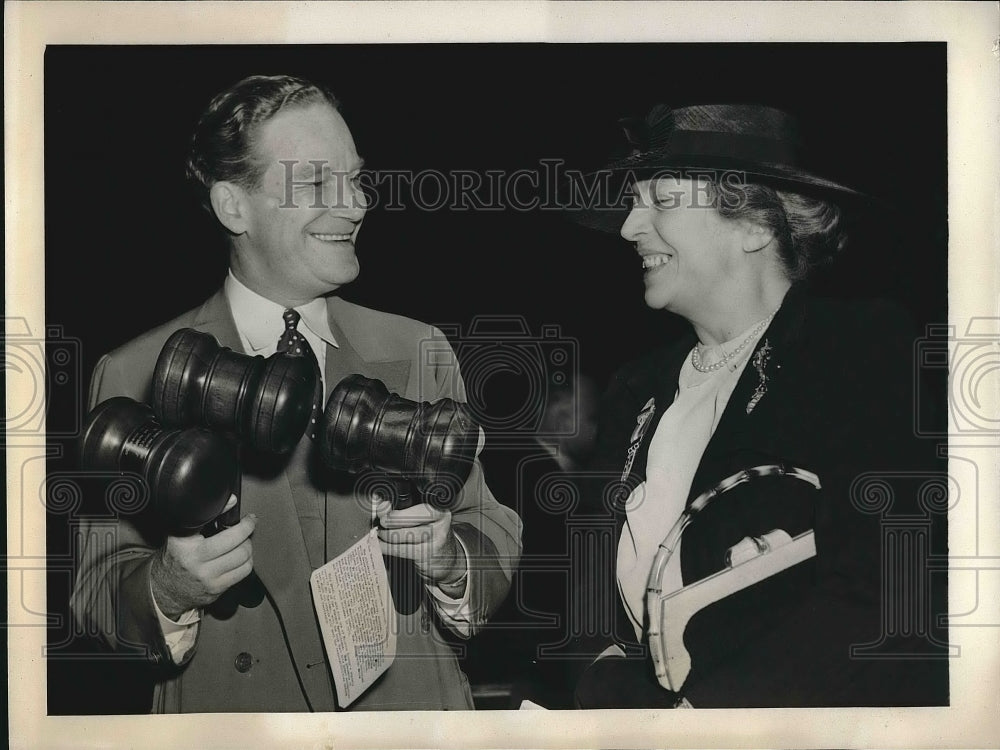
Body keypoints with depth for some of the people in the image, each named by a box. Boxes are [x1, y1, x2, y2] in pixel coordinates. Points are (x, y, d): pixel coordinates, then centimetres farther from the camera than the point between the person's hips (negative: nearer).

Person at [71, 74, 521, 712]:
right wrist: (171, 589, -28)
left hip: (412, 708, 2)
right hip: (230, 709, -2)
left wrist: (447, 559, -22)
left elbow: (496, 540, -2)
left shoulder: (419, 353, -4)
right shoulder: (134, 378, -11)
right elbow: (98, 595, -8)